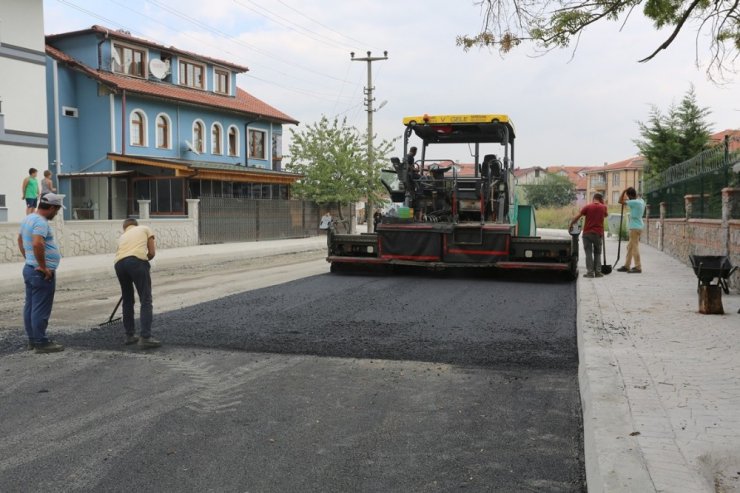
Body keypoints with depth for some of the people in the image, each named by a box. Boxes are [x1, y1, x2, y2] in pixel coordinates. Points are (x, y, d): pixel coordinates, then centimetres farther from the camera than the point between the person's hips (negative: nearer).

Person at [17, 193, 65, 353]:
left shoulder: (28, 218, 13)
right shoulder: (41, 222, -19)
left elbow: (20, 239, 27)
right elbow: (37, 244, -33)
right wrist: (43, 267, -24)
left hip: (29, 268, 10)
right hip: (43, 273, -10)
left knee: (30, 306, 14)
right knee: (41, 309, -5)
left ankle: (32, 339, 23)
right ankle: (41, 343, -1)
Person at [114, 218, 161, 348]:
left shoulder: (122, 236, 36)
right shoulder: (145, 229, 27)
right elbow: (152, 252, 16)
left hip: (119, 263, 5)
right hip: (136, 260, -4)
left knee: (127, 301, 20)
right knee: (146, 300, -2)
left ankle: (130, 335, 27)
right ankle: (145, 338, -10)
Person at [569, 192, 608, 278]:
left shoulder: (587, 207, -3)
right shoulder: (603, 207, 3)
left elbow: (577, 217, -7)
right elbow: (606, 215, 26)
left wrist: (571, 225, 7)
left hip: (587, 233, -1)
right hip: (598, 233, 1)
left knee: (588, 253, 2)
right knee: (597, 253, 12)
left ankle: (590, 272, -5)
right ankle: (598, 271, 6)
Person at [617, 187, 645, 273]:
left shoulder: (635, 202, -18)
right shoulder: (641, 201, 10)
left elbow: (620, 201, -19)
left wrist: (624, 191, -8)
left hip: (635, 227, -10)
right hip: (636, 226, 10)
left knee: (635, 247, -7)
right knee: (630, 246, 14)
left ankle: (638, 267, -6)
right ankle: (626, 266, 19)